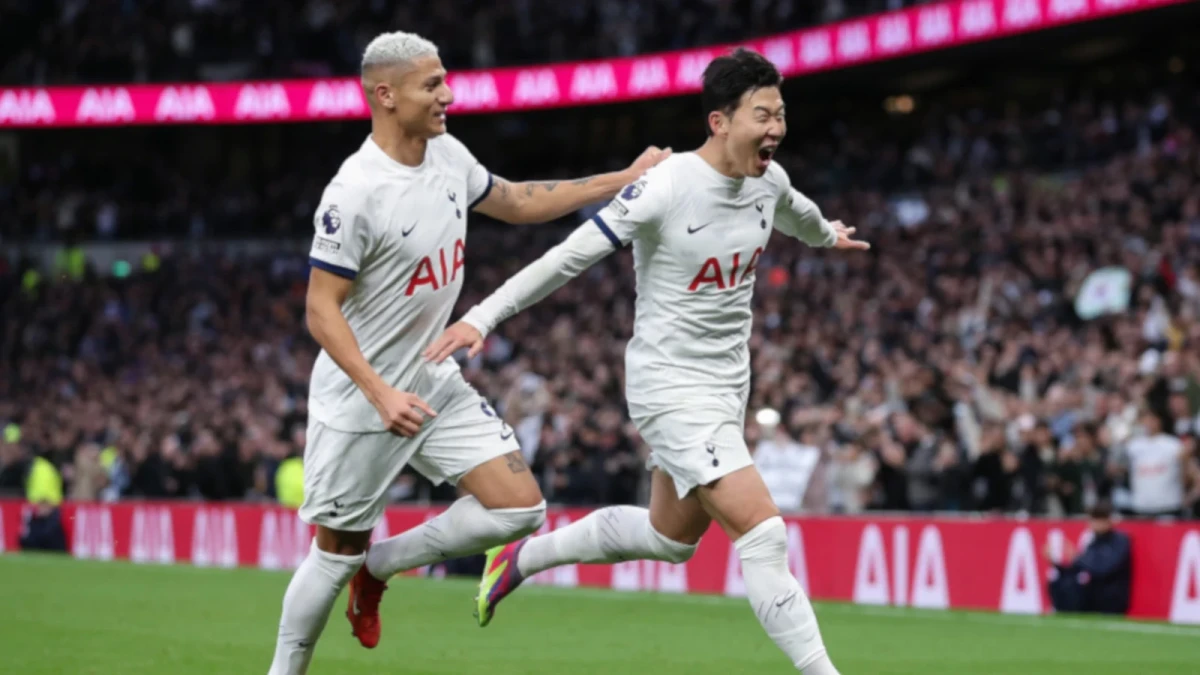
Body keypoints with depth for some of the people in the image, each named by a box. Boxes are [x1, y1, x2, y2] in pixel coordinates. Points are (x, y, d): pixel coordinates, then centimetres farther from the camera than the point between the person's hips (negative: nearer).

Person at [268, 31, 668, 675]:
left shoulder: (447, 155, 1)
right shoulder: (355, 193, -22)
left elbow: (516, 202, 19)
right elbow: (321, 310, -20)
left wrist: (625, 179, 16)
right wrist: (380, 394, -30)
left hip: (434, 383, 7)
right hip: (360, 397, -7)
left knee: (519, 507, -4)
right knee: (337, 553, 2)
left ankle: (379, 565, 14)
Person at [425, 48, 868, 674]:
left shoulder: (767, 179, 0)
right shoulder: (667, 187, -22)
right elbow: (572, 254, -19)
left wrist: (828, 234, 48)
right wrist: (482, 317, -23)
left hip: (727, 385, 9)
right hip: (671, 386, -8)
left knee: (671, 537, 22)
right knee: (762, 533, -18)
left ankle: (521, 558, 40)